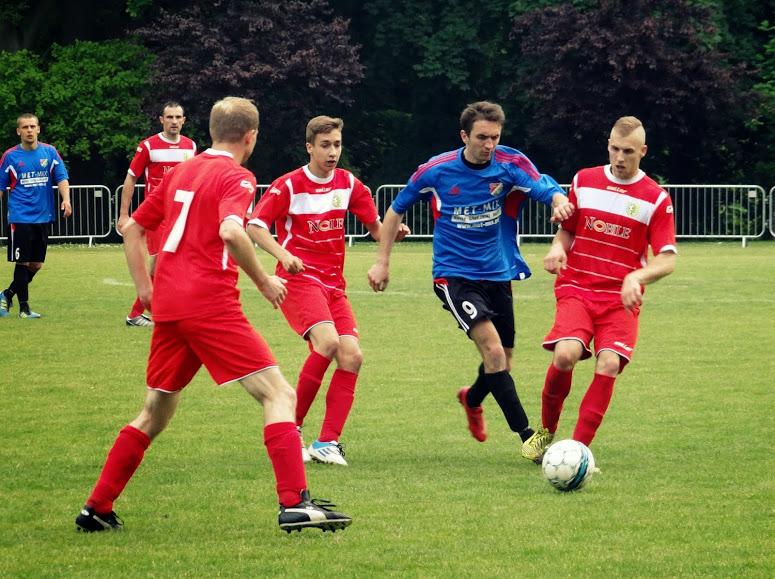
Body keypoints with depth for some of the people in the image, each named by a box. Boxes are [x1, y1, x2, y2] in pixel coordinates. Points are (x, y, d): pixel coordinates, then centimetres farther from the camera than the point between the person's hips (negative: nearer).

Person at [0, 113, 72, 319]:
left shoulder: (50, 152, 4)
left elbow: (62, 177, 0)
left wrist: (66, 200, -16)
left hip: (44, 216, 3)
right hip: (20, 216, -3)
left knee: (36, 264, 7)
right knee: (22, 262, -5)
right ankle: (24, 307, 3)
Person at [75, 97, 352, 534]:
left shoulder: (180, 173, 19)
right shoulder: (236, 177, -5)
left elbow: (133, 228, 23)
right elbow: (231, 232, -23)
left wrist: (145, 286, 22)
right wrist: (264, 280, -12)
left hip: (167, 303, 8)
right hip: (211, 305, -8)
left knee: (156, 412, 19)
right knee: (278, 395, -6)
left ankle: (97, 509, 19)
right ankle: (294, 503, -19)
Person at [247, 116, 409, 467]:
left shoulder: (348, 184, 9)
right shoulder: (289, 185, -5)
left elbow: (375, 227, 14)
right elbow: (254, 226, -9)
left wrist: (392, 232, -10)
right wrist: (283, 254, -26)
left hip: (333, 284, 6)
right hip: (299, 278, -6)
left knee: (352, 356, -11)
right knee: (328, 341, -28)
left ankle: (327, 443, -7)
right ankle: (292, 428, -14)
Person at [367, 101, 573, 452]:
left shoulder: (510, 165, -8)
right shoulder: (436, 172, -9)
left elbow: (547, 189, -24)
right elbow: (396, 209, 6)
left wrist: (559, 202, -48)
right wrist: (382, 261, 4)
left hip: (498, 274, 4)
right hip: (455, 274, -4)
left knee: (502, 365, 13)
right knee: (493, 350, -22)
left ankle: (472, 398, 48)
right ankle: (527, 437, -21)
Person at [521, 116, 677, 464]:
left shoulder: (656, 198, -1)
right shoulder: (584, 181, 7)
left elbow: (667, 261, -4)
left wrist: (636, 278, -23)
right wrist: (558, 249, -3)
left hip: (621, 298, -1)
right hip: (576, 288, 1)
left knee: (609, 363, -23)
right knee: (565, 354, -24)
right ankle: (547, 430, 0)